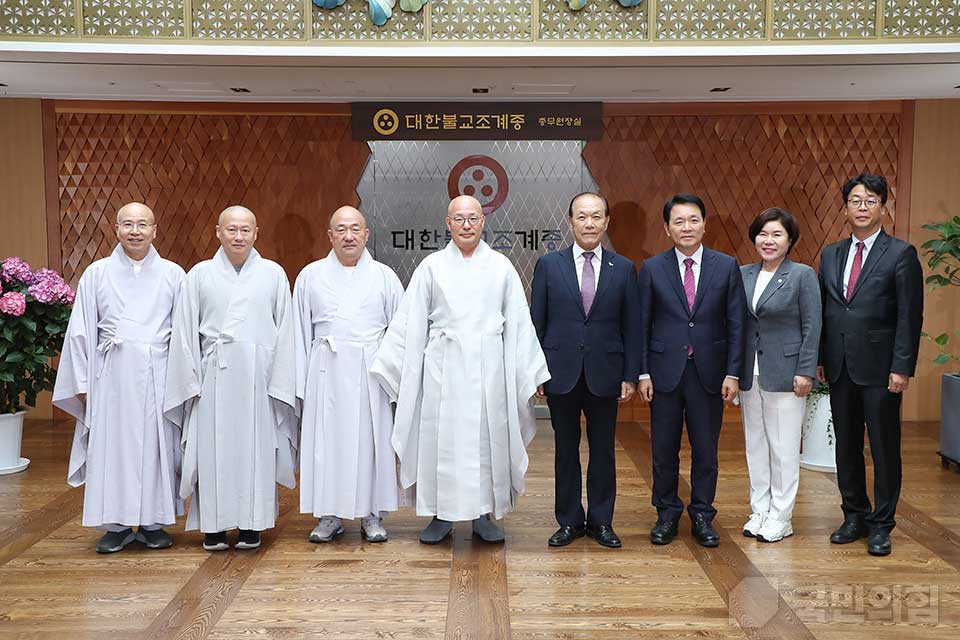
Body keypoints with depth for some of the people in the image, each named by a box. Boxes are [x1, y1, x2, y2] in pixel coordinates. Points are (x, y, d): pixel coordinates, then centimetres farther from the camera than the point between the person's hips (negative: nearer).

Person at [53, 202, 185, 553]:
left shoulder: (173, 274, 5)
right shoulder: (96, 274, 6)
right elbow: (81, 332, 7)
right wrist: (84, 384, 3)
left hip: (158, 375, 0)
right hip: (113, 375, 0)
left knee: (158, 446, 3)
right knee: (113, 447, 2)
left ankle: (153, 524, 15)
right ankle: (117, 525, 14)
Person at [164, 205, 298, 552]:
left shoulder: (273, 274, 5)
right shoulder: (200, 275, 6)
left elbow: (284, 331, 4)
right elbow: (185, 331, 6)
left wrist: (279, 383, -2)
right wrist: (192, 382, -1)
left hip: (258, 376, 0)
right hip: (215, 376, 0)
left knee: (255, 446, 4)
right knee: (213, 448, 2)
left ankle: (251, 523, 15)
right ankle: (214, 524, 13)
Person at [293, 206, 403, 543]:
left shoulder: (384, 276, 6)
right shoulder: (311, 276, 7)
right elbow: (301, 331, 9)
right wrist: (300, 380, 4)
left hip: (370, 370, 0)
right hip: (326, 372, 1)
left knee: (371, 439, 3)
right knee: (326, 440, 3)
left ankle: (372, 514, 15)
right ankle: (330, 515, 16)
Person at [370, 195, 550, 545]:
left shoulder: (501, 266, 6)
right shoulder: (431, 266, 5)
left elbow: (518, 321, 6)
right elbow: (410, 322, 5)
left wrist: (530, 372, 4)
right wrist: (392, 368, 2)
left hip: (488, 367, 1)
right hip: (443, 367, 0)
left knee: (487, 437, 4)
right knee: (441, 437, 2)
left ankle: (483, 514, 18)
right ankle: (442, 514, 16)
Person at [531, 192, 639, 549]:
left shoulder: (623, 269, 4)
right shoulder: (549, 265, 2)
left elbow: (631, 327, 4)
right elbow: (536, 323, 2)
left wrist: (630, 376, 0)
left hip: (604, 374, 1)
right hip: (562, 373, 0)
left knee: (603, 450, 9)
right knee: (566, 450, 9)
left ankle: (601, 521, 23)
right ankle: (569, 521, 22)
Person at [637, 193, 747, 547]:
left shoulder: (727, 266, 2)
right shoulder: (652, 269, 1)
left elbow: (736, 323, 2)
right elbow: (642, 324, 2)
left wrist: (733, 372, -3)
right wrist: (643, 372, -3)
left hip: (708, 371, 0)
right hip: (665, 370, 0)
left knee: (706, 449, 8)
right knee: (664, 449, 7)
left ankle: (702, 515, 22)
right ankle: (667, 514, 23)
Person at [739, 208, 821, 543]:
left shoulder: (803, 275, -5)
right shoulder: (743, 275, 8)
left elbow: (812, 327, -6)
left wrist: (805, 372, -12)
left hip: (785, 373, -5)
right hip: (751, 374, 5)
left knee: (784, 447, 2)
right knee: (755, 444, 12)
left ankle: (780, 517, 13)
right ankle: (759, 511, 23)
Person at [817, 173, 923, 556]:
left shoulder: (901, 254, -4)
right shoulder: (831, 255, 11)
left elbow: (910, 317, -8)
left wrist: (902, 368, -14)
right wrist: (819, 359, 6)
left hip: (880, 368, -5)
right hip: (839, 367, 5)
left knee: (884, 449, 4)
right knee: (846, 446, 12)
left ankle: (881, 525, 16)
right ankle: (854, 517, 26)